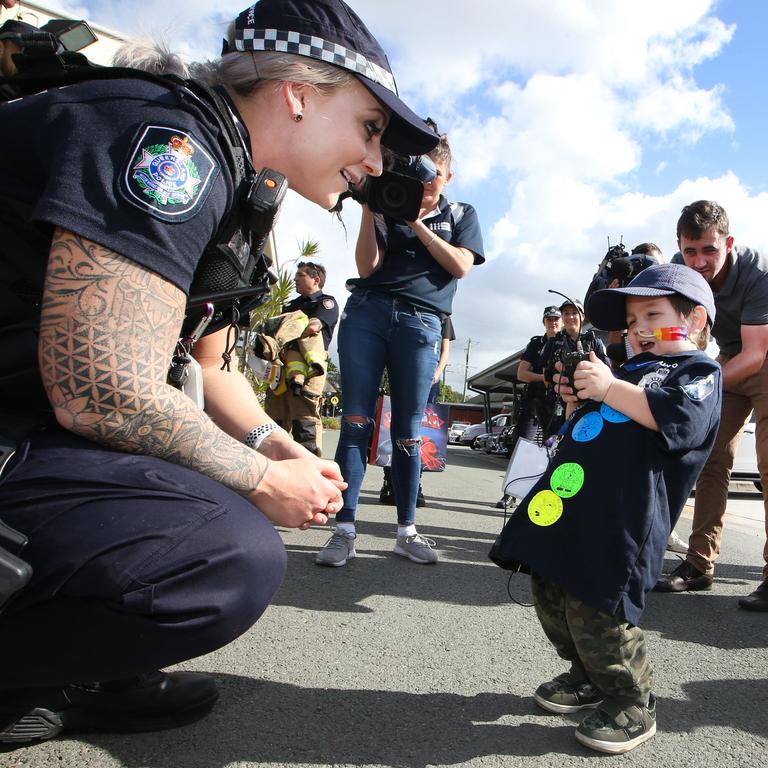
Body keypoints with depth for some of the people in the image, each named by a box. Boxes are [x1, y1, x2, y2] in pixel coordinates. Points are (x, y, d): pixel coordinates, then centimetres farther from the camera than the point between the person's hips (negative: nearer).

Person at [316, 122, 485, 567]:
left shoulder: (461, 215, 19)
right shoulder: (389, 209, 17)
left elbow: (460, 266, 1)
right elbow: (367, 267, 4)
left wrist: (418, 224, -2)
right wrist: (369, 210, -3)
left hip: (420, 322, 0)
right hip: (367, 312, 1)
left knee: (408, 432, 0)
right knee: (356, 421, -7)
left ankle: (407, 531, 10)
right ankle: (345, 529, -4)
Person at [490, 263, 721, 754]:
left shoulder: (700, 371, 5)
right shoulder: (628, 369, 27)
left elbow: (675, 418, -17)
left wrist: (609, 388, -15)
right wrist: (576, 400, 13)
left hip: (619, 519, -8)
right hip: (566, 503, 8)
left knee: (596, 612, -8)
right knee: (551, 596, 14)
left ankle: (632, 704, 16)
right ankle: (589, 679, 36)